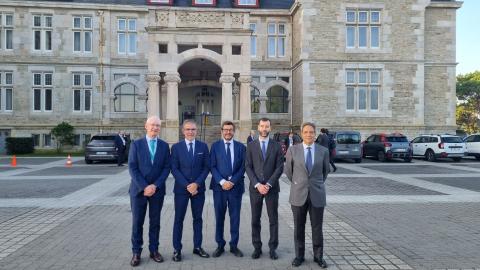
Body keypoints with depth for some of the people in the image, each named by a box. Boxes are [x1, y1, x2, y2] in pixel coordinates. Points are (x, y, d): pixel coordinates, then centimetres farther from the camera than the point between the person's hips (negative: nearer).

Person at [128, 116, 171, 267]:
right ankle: (136, 253, 17)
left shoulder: (164, 146, 4)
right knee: (137, 222, 5)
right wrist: (144, 187, -14)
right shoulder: (136, 144, -1)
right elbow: (132, 168, -6)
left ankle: (154, 250, 22)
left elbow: (167, 168, 0)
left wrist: (155, 185, -12)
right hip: (139, 189, -1)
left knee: (155, 222, 9)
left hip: (157, 190, 2)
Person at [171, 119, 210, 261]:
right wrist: (187, 185, -14)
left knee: (198, 218, 11)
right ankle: (177, 249, 16)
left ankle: (197, 247, 23)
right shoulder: (176, 147, -2)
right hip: (181, 188, -1)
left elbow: (206, 167, 0)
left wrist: (197, 184, -12)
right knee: (179, 219, 5)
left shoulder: (203, 146, 3)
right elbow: (174, 169, -6)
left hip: (199, 188, 2)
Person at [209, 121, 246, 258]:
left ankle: (234, 245, 19)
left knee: (235, 217, 7)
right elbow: (212, 166, -2)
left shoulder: (241, 146, 5)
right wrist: (222, 181, -14)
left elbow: (243, 167, 0)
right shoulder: (215, 146, 4)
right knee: (219, 217, 7)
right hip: (219, 186, 0)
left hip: (236, 186, 1)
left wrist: (232, 181, -11)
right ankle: (220, 245, 20)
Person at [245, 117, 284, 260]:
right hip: (255, 187, 1)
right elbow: (248, 167, -2)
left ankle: (273, 248, 18)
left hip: (272, 187, 0)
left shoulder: (276, 146, 3)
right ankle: (257, 247, 19)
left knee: (273, 219, 6)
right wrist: (257, 184, -12)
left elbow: (280, 167, -2)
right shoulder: (251, 145, 3)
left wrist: (268, 184, -12)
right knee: (255, 219, 7)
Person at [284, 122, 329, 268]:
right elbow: (288, 170, 10)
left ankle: (318, 256, 24)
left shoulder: (323, 151, 0)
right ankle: (299, 255, 23)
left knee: (317, 228, 8)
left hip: (317, 194, 0)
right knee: (299, 227, 9)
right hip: (298, 194, 0)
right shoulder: (293, 150, -3)